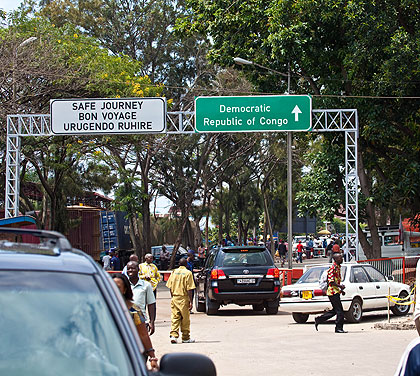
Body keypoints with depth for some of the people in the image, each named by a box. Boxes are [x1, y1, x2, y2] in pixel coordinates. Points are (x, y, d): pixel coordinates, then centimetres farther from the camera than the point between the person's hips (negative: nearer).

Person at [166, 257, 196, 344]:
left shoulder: (174, 272, 7)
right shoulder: (188, 273, -7)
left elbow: (170, 287, 8)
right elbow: (189, 289, -11)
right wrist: (190, 301, -9)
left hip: (174, 297, 4)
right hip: (184, 298, -4)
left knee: (174, 317, 4)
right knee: (185, 319, 4)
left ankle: (173, 335, -9)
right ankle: (186, 338, 11)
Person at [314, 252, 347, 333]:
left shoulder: (338, 267, 17)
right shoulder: (333, 268, -14)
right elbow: (331, 281, -20)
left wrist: (341, 290, 17)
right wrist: (340, 286, -26)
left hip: (336, 292, 10)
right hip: (333, 292, -10)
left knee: (335, 310, 13)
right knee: (339, 310, -8)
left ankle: (318, 320, 20)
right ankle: (339, 328, -2)